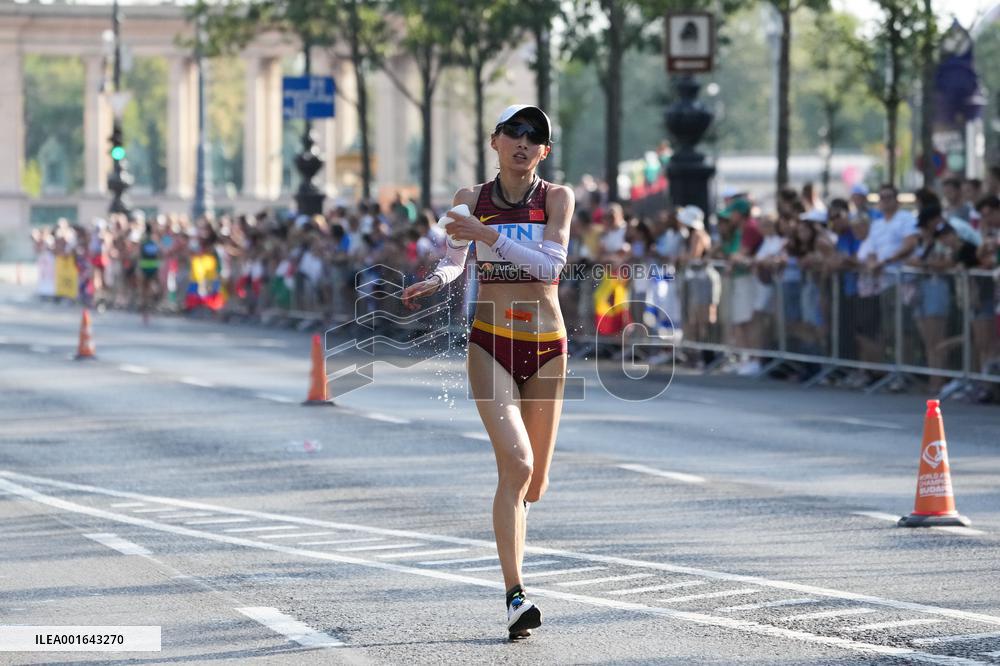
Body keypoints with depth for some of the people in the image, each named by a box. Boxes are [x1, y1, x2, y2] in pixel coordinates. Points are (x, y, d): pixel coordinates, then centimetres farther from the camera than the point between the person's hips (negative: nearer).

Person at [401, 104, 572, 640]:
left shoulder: (557, 197, 0)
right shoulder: (471, 198, 4)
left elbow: (551, 263, -14)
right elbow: (453, 259, 14)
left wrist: (489, 235, -23)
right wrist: (434, 281, -8)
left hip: (547, 345, 1)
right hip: (490, 344, -1)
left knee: (534, 483, 7)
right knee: (516, 463, -20)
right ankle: (515, 597, -21)